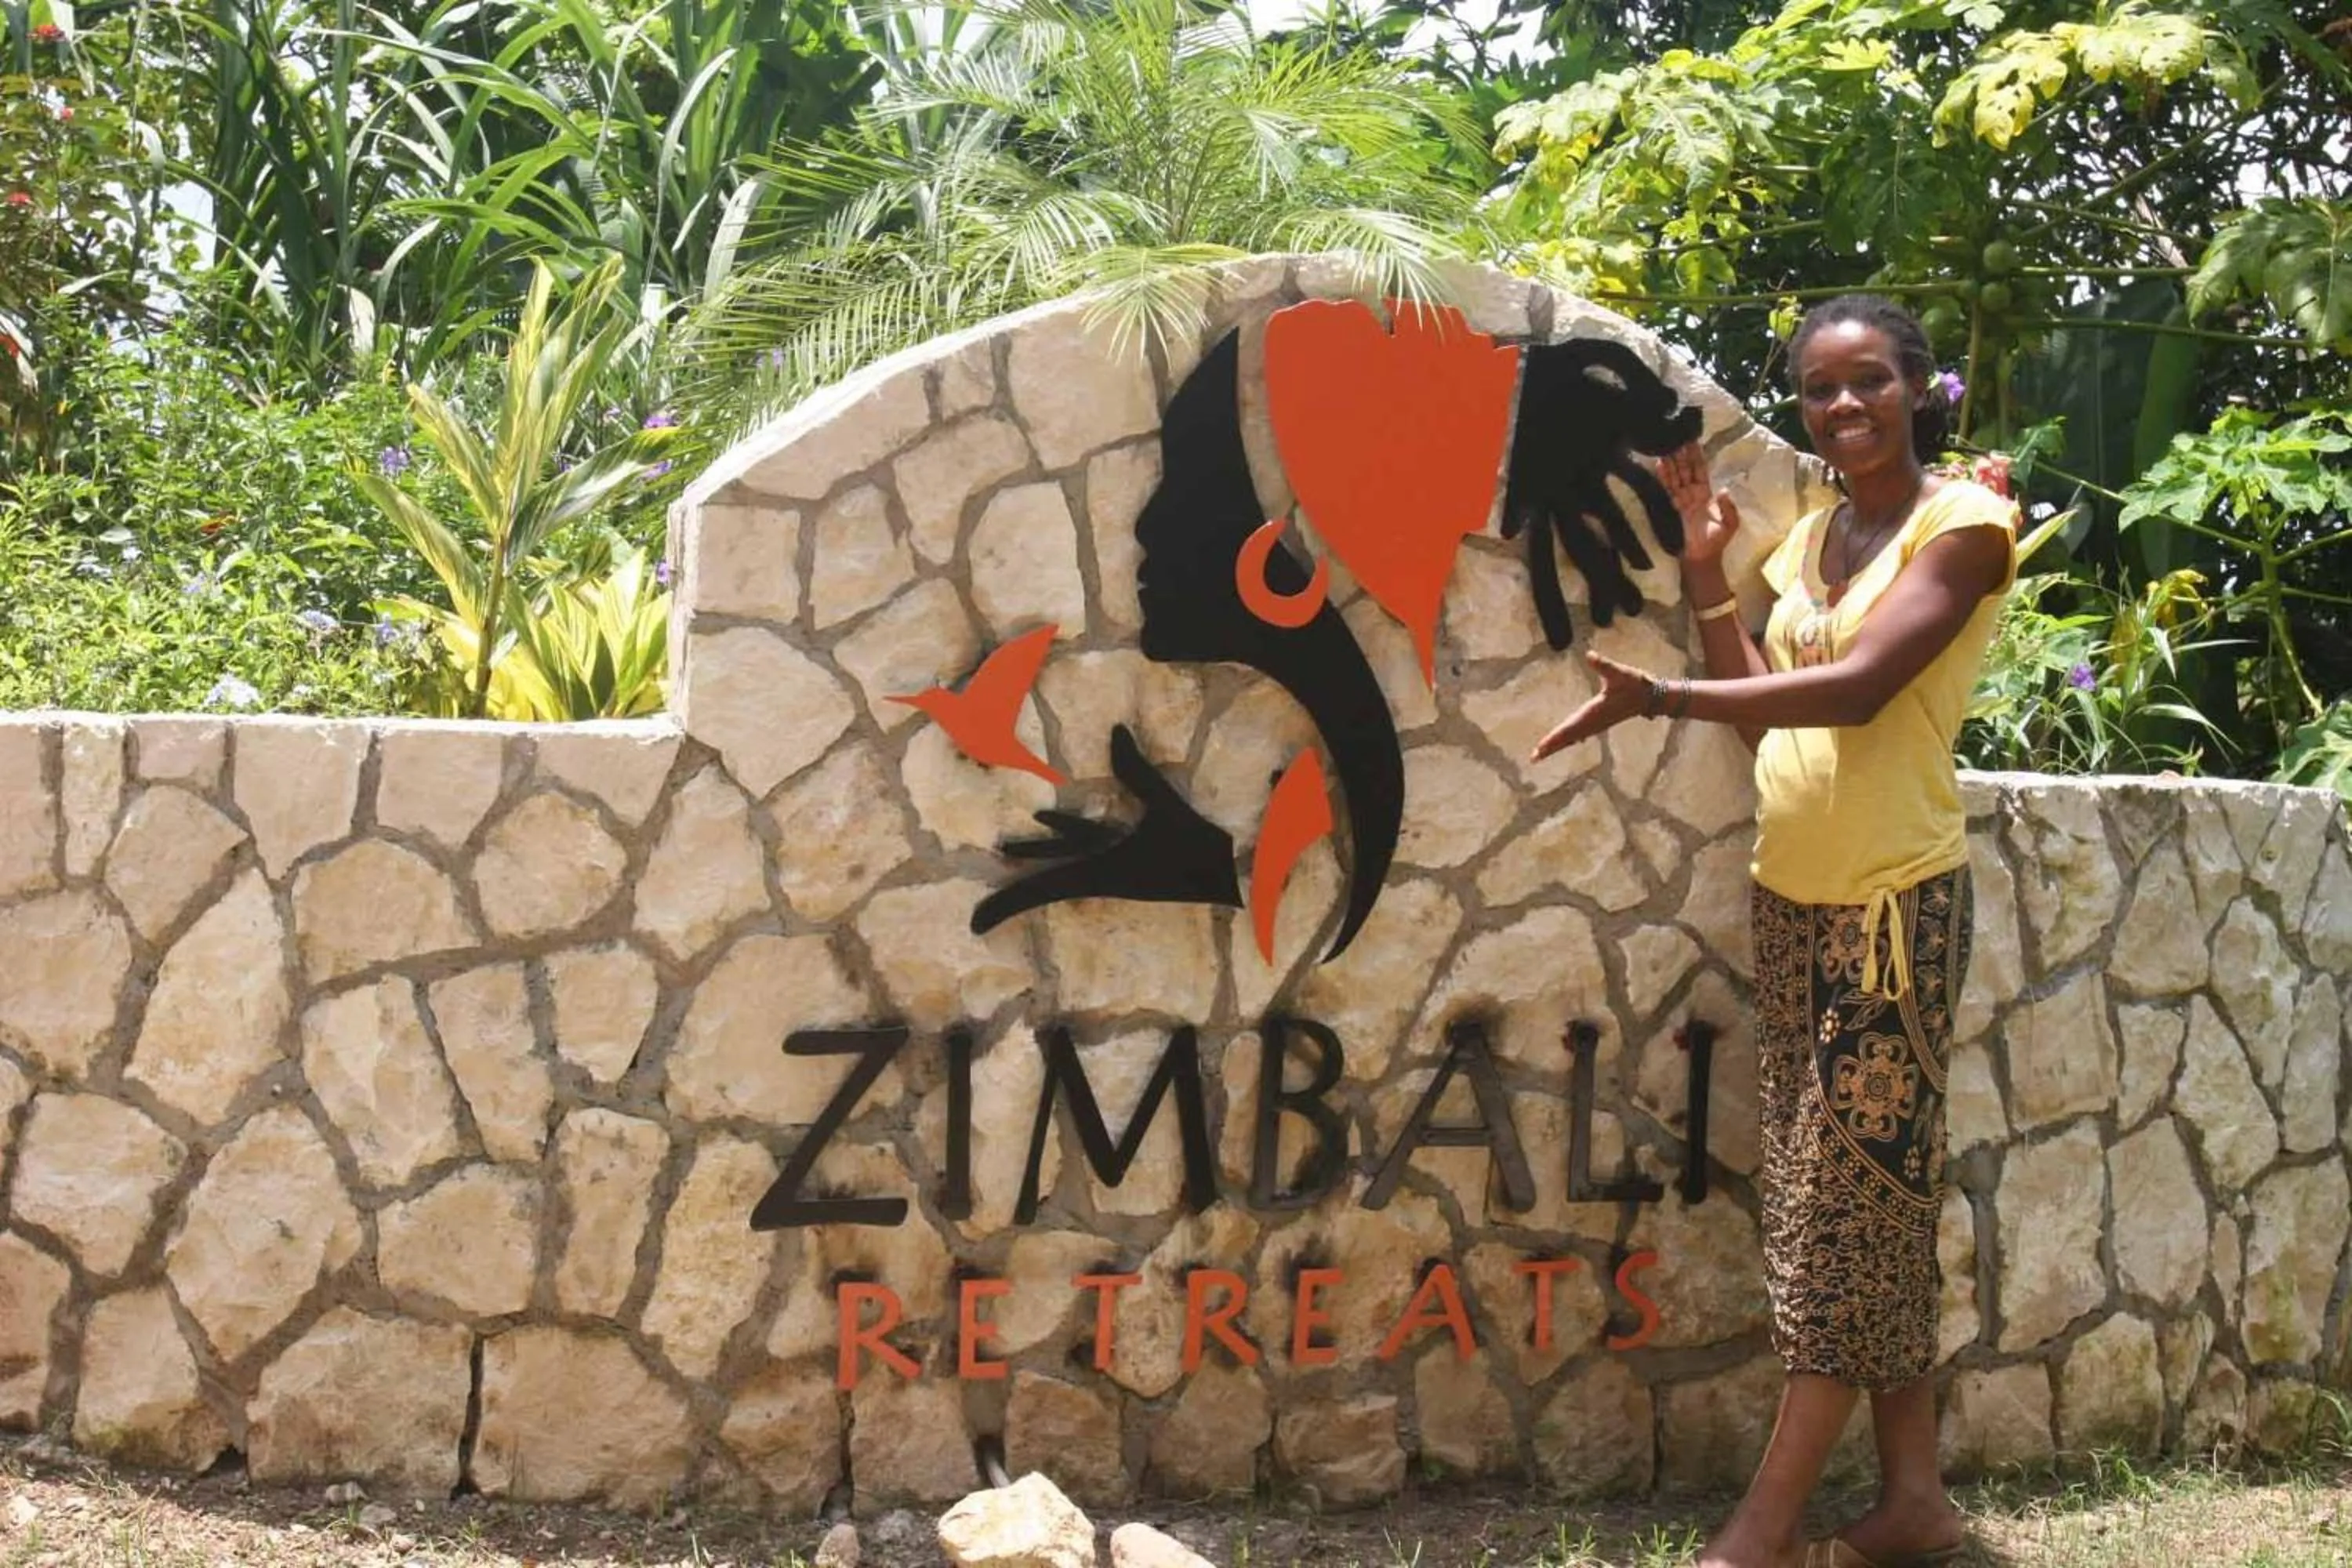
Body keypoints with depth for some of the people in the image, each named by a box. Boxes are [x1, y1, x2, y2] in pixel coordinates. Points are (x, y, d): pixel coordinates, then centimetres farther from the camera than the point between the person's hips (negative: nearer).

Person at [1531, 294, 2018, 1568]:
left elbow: (1857, 687, -22)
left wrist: (1661, 699, -25)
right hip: (1791, 898, 7)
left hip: (1893, 900, -7)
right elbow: (1767, 714, 10)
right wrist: (1705, 576, 5)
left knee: (1848, 1194, -3)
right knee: (1868, 1198, 10)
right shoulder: (1813, 537, 13)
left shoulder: (1962, 523, -9)